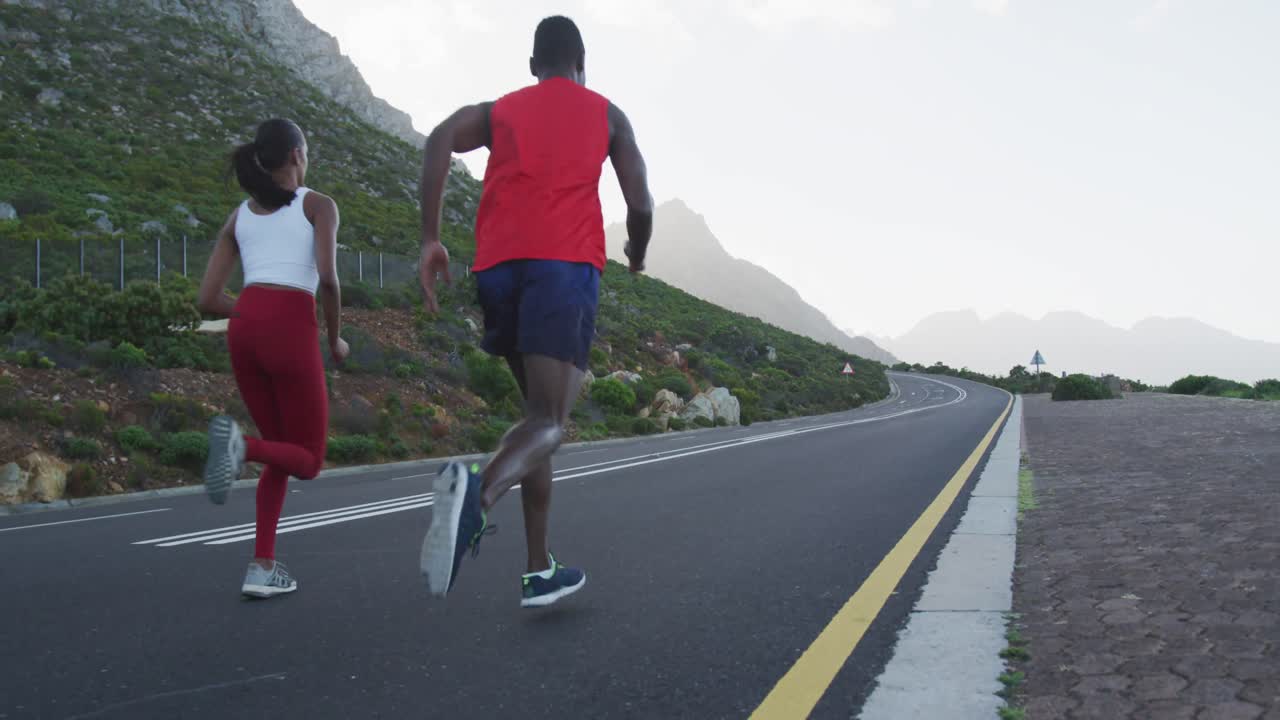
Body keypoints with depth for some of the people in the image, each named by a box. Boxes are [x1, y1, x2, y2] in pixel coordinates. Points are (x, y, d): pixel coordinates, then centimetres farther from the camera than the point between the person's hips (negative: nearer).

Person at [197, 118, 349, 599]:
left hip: (244, 329, 6)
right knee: (308, 461, 10)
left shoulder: (238, 217, 20)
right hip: (291, 332, -5)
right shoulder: (319, 205, 6)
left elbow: (208, 299, 13)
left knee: (285, 453, 20)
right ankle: (241, 444, -22)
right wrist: (335, 339, 4)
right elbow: (327, 278, -10)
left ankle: (262, 569, 10)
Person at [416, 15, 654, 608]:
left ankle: (539, 570, 13)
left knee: (540, 408, 16)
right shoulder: (607, 114, 19)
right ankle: (479, 494, -46)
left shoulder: (499, 109, 24)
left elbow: (440, 140, 1)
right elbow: (641, 207, 11)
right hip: (566, 263, -4)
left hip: (499, 266, 4)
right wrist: (637, 255, 33)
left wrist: (431, 238, -1)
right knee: (549, 421, -11)